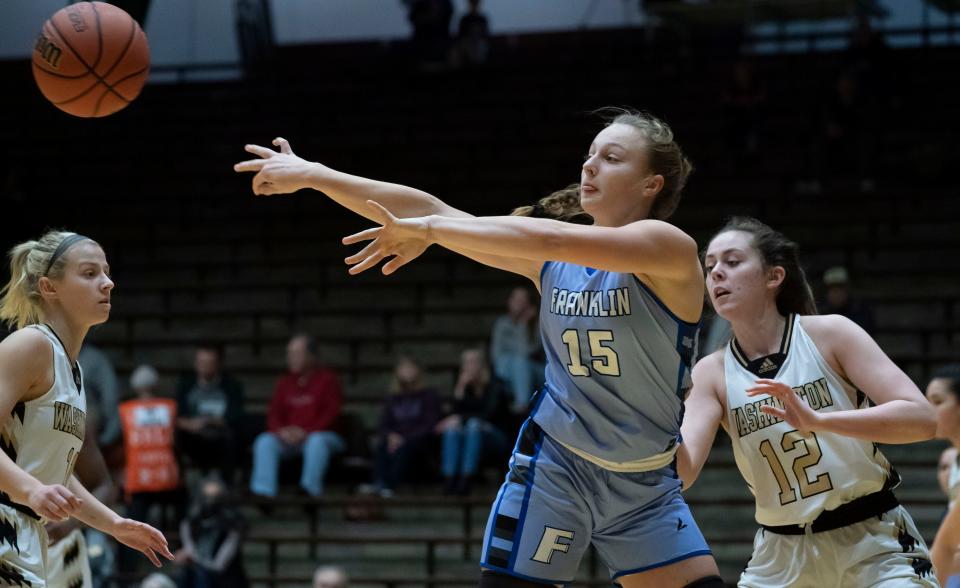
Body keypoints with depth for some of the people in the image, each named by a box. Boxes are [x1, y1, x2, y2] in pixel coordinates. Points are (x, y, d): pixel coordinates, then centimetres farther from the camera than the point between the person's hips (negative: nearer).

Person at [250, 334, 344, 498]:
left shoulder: (327, 378, 3)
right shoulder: (284, 383, 15)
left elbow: (332, 412, -7)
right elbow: (274, 415, 10)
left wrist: (306, 432, -18)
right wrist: (281, 431, -14)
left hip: (323, 435, -4)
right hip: (288, 439, 4)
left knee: (317, 441, -38)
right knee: (265, 441, -23)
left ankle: (310, 488, -45)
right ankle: (263, 491, -35)